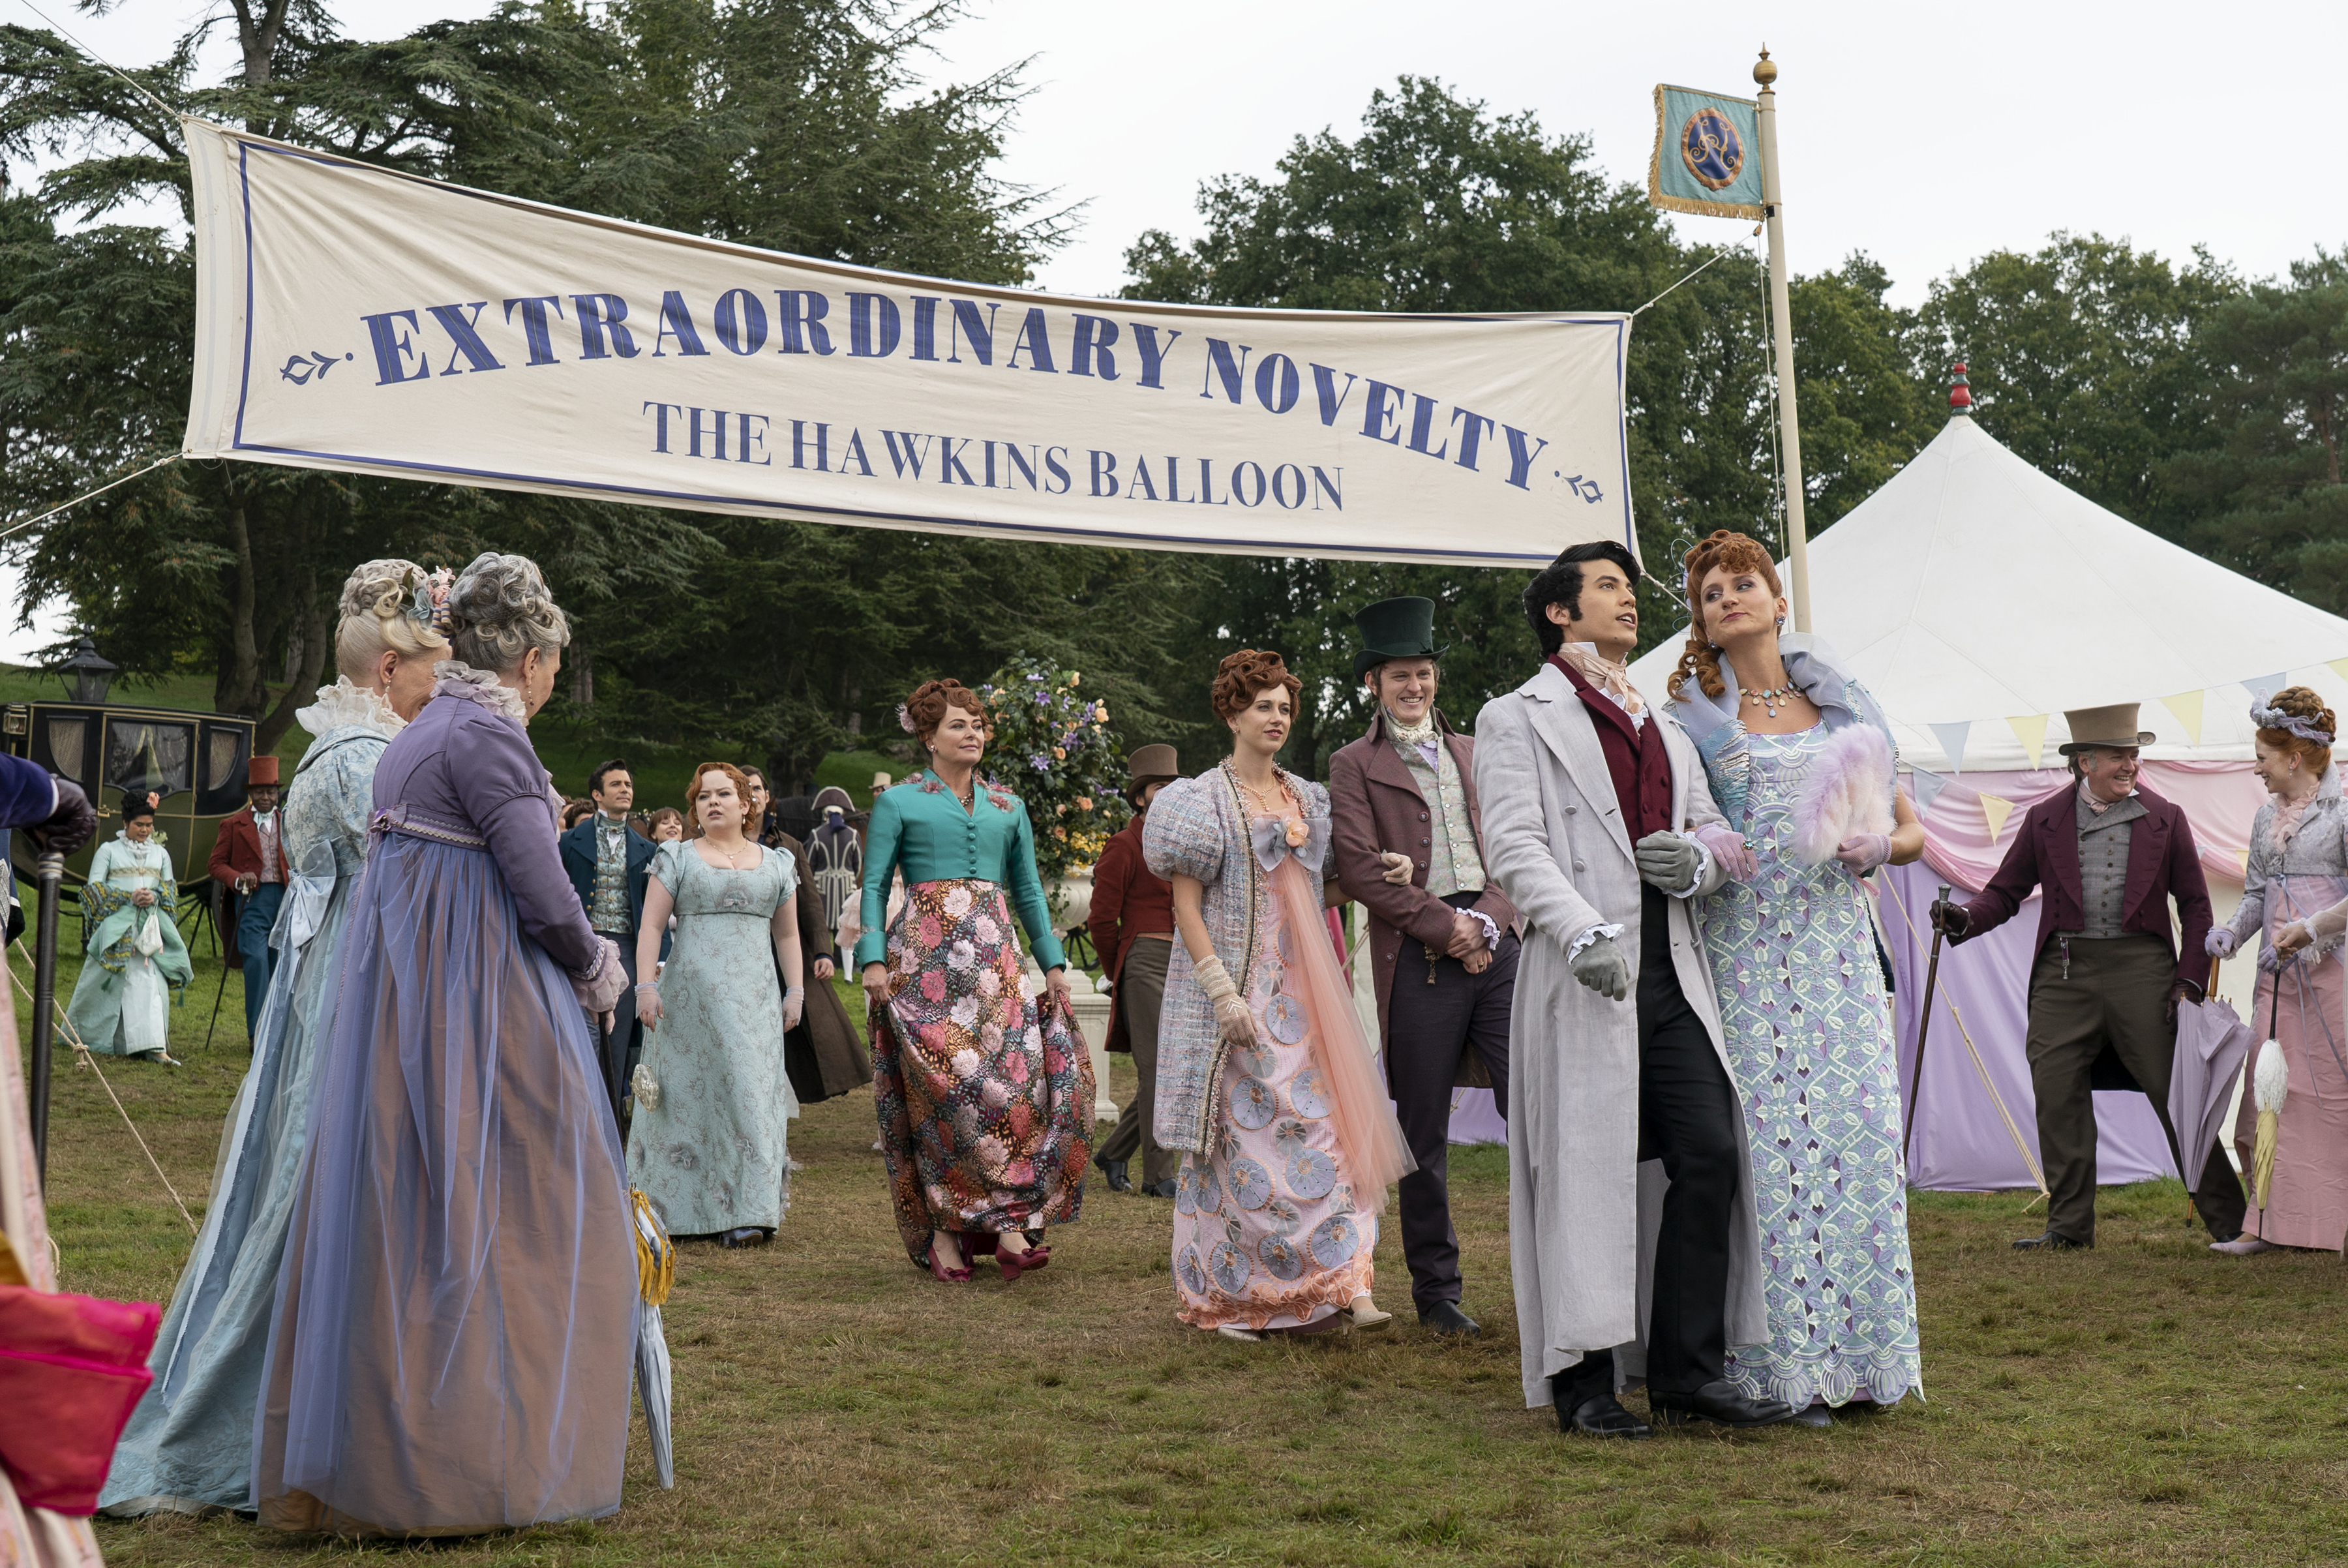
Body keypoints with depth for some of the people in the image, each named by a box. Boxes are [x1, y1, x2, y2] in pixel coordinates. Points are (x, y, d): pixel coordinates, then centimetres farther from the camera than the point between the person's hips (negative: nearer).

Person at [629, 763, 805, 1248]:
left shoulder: (776, 864, 13)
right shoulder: (677, 858, 6)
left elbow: (787, 934, 16)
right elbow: (651, 926, 0)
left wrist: (795, 990, 8)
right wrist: (646, 985, -10)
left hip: (754, 1002, 2)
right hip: (689, 998, -2)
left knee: (749, 1095, -3)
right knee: (688, 1094, -1)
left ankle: (746, 1212, 0)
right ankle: (676, 1206, 7)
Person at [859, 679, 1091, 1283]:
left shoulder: (1008, 807, 18)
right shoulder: (898, 803, 7)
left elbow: (1029, 891, 19)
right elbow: (874, 887, 2)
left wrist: (1053, 963, 12)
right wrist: (874, 959, -11)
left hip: (994, 957, 3)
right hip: (926, 957, -3)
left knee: (1014, 1079, -11)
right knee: (939, 1090, -9)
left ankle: (1009, 1224, -11)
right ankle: (942, 1229, -3)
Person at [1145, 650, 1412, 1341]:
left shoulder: (1306, 798, 14)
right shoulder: (1206, 798, -4)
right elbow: (1185, 903, -9)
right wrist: (1222, 991, -18)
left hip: (1300, 990, 5)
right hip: (1232, 989, -5)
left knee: (1320, 1126, -3)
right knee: (1233, 1133, -3)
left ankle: (1339, 1285, -3)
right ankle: (1222, 1297, 6)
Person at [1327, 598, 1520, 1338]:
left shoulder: (1475, 754, 21)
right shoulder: (1355, 765, 8)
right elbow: (1358, 868, -3)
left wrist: (1489, 921, -3)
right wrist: (1446, 926, -9)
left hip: (1496, 944, 3)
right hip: (1417, 962, -3)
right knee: (1425, 1137, 3)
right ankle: (1436, 1291, 13)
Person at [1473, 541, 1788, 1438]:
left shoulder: (1666, 729, 26)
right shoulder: (1517, 719, 5)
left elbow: (1713, 830, 25)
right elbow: (1515, 848, -8)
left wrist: (1700, 863, -1)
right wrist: (1582, 933, -23)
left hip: (1674, 972, 6)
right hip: (1583, 977, -6)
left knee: (1710, 1156, -1)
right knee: (1587, 1172, -3)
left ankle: (1688, 1372, 8)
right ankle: (1583, 1381, 7)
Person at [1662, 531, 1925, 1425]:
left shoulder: (1844, 706, 14)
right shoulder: (1690, 717, 8)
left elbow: (1913, 831, 15)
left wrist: (1874, 847, -7)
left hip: (1838, 948, 2)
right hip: (1741, 951, -2)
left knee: (1858, 1136, -2)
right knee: (1768, 1141, -7)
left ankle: (1857, 1353, 8)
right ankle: (1786, 1363, -1)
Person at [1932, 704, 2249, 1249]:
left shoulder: (2166, 820, 7)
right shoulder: (2045, 820, 8)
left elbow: (2196, 906, 9)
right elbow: (2006, 891, 10)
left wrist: (2188, 979, -1)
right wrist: (1966, 919, -10)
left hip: (2142, 967, -1)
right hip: (2064, 971, 1)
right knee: (2058, 1097, -2)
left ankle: (2228, 1219, 12)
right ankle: (2069, 1225, 8)